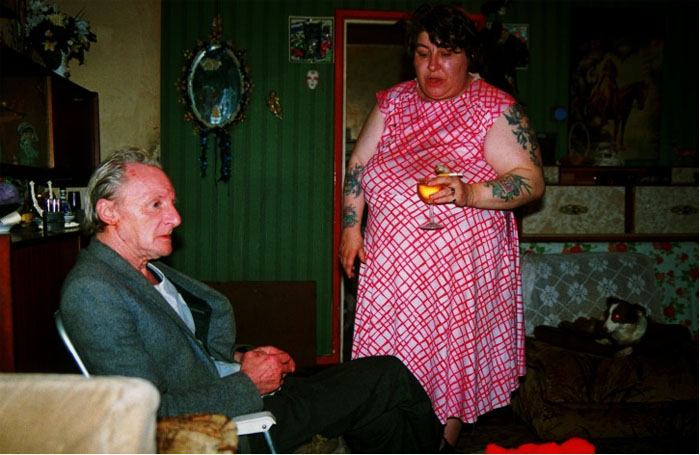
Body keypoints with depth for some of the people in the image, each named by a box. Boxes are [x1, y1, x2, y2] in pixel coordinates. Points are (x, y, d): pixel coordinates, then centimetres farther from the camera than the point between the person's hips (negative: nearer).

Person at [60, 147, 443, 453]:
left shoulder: (148, 269, 10)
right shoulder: (91, 291, -20)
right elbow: (151, 414, -24)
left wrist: (239, 359, 3)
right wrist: (247, 384, -17)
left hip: (238, 388, 9)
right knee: (389, 379, -6)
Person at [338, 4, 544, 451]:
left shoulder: (497, 109, -5)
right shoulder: (392, 102, 9)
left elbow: (531, 180, -11)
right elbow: (359, 165, 14)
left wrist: (470, 193, -27)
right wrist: (351, 228, 7)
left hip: (462, 263, -3)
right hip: (390, 259, 4)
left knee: (452, 355, 6)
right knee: (391, 356, 7)